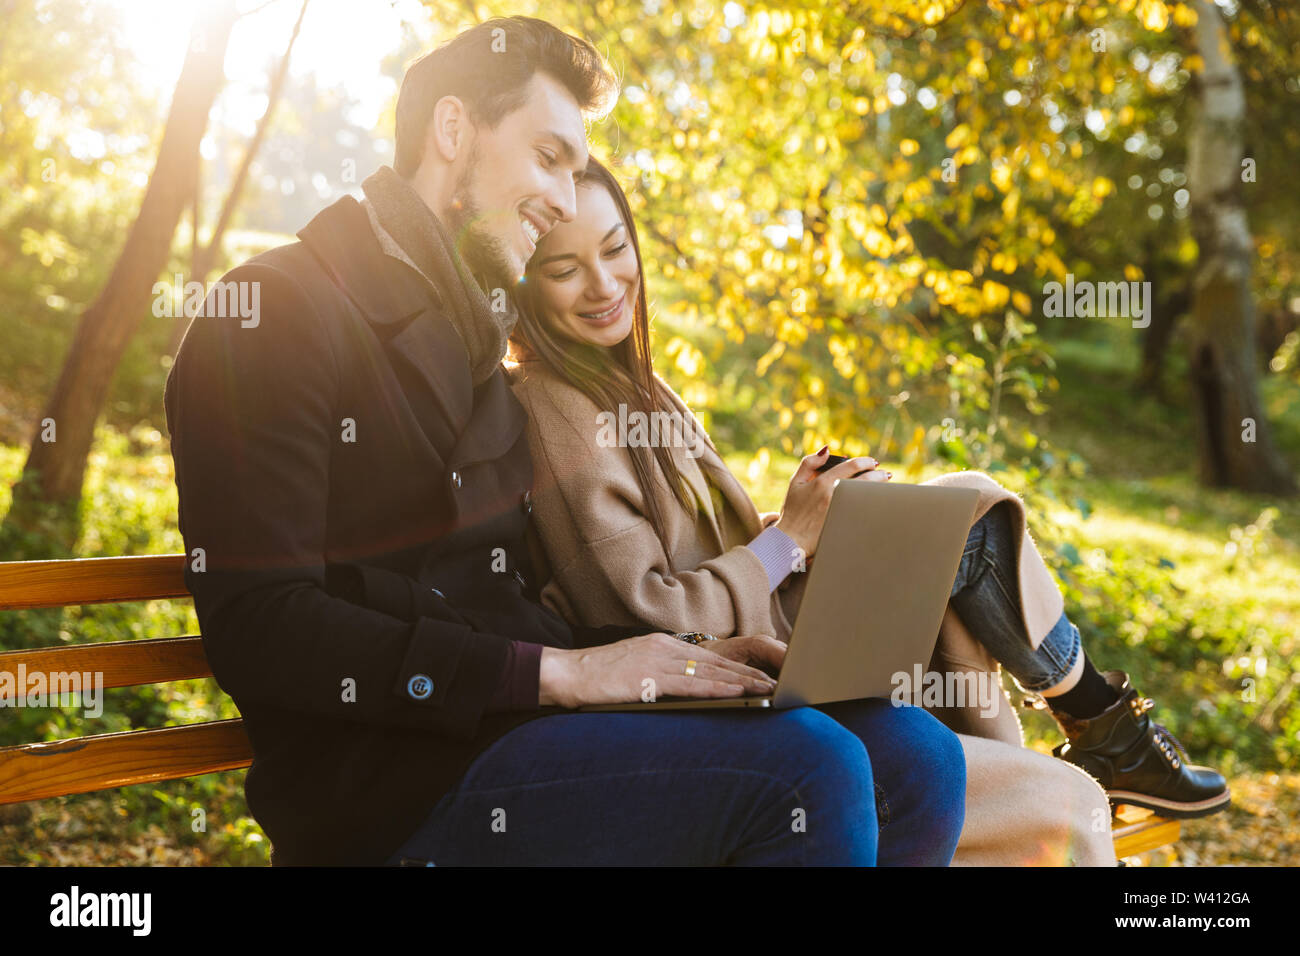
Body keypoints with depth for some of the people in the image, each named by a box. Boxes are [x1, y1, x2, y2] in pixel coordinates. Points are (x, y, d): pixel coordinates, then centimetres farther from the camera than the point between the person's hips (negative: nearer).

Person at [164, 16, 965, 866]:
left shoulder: (471, 340, 22)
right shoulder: (276, 313, -6)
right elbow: (260, 629, -16)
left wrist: (670, 655, 4)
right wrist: (556, 671, -18)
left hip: (509, 723, 8)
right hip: (392, 784, -8)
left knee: (914, 756, -6)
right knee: (808, 771, -26)